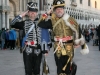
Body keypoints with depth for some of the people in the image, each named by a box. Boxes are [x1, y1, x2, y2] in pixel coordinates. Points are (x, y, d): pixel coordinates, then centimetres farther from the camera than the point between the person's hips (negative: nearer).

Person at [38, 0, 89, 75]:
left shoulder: (69, 20, -9)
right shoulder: (52, 20, 3)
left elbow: (78, 32, -6)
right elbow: (40, 24, -5)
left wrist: (84, 46, -6)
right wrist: (48, 13, -8)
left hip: (68, 48, -4)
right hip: (57, 48, 4)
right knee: (60, 66, 12)